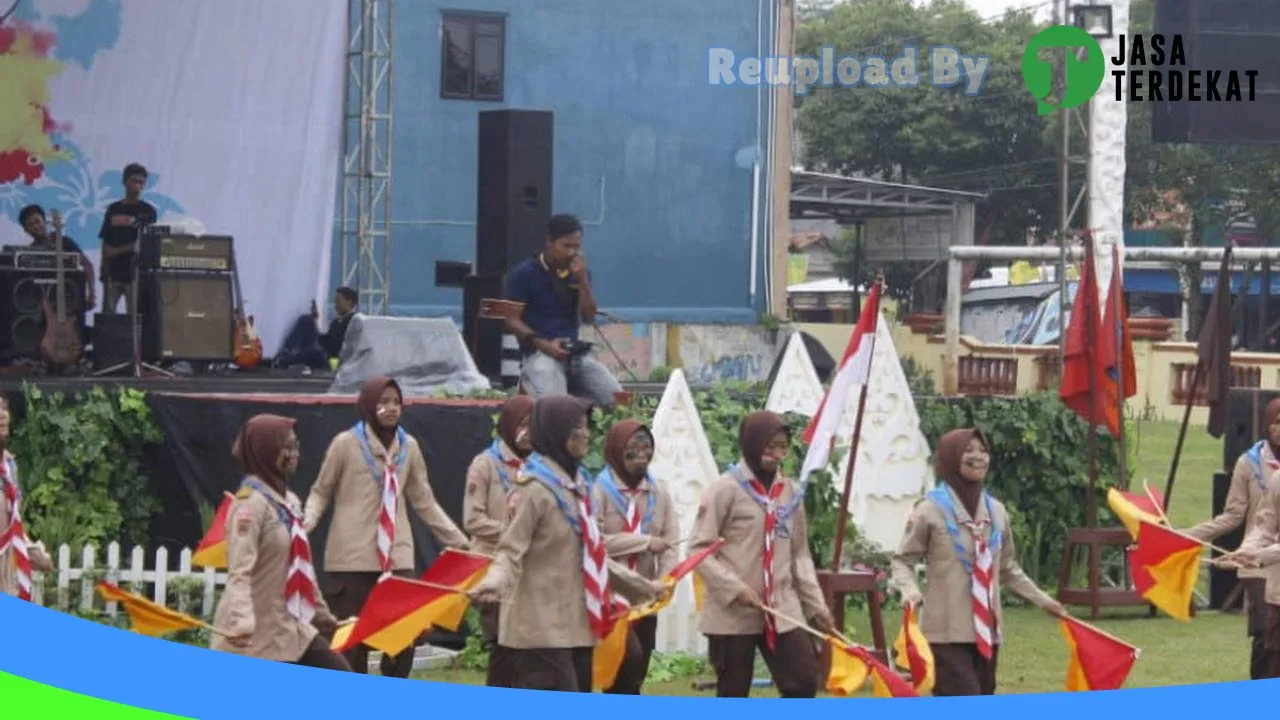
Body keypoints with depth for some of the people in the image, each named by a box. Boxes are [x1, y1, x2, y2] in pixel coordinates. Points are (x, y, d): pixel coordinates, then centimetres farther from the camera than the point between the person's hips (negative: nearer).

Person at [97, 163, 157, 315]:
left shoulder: (148, 211, 2)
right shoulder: (113, 209, 12)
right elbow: (105, 243, 13)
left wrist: (117, 251, -8)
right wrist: (103, 271, 6)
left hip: (135, 273, -3)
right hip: (113, 273, 3)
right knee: (107, 314, -3)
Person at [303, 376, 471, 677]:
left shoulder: (408, 446, 10)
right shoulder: (346, 443, -1)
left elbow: (425, 502, 15)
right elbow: (321, 493, 5)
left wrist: (459, 541, 10)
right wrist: (306, 522, -15)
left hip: (397, 555, 3)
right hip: (352, 556, -3)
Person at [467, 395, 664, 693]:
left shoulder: (574, 484, 14)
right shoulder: (535, 488, -12)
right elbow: (511, 552, -18)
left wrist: (642, 587, 30)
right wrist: (492, 584, -39)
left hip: (575, 624, 9)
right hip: (541, 627, -9)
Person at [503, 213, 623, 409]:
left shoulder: (578, 272, 14)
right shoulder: (523, 274, -2)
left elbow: (589, 316, 5)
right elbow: (512, 320, -6)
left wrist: (582, 279, -7)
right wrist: (544, 344, -20)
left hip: (575, 353, 5)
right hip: (539, 353, -5)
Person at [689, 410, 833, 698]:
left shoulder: (790, 493, 10)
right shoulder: (726, 489, -7)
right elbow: (699, 549, -9)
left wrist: (816, 605, 10)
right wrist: (734, 588, -19)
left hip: (783, 611, 5)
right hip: (732, 613, -5)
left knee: (803, 683, -2)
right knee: (732, 695, 3)